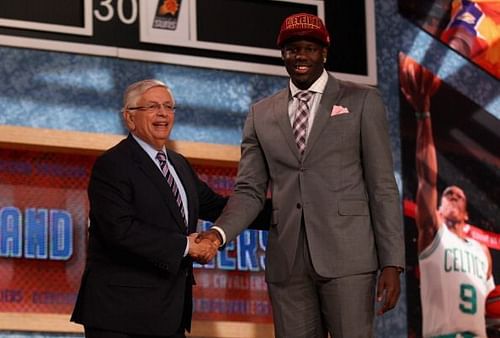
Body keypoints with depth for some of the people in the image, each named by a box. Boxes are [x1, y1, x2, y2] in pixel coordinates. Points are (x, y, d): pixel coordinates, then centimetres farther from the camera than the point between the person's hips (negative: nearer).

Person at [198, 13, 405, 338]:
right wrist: (218, 233, -9)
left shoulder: (362, 101, 5)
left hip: (346, 255, -3)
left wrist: (392, 263, -5)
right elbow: (250, 190, 11)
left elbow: (382, 186, 2)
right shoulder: (262, 114, 14)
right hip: (287, 262, 3)